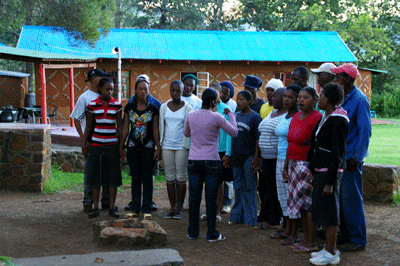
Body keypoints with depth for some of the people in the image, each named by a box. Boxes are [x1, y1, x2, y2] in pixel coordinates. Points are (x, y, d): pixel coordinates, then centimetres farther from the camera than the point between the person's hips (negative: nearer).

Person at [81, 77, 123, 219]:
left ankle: (112, 207, 10)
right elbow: (89, 126, 9)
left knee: (113, 176, 1)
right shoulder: (92, 105, 1)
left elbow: (119, 127, 5)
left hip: (112, 145, 0)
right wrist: (84, 143, 5)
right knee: (95, 176, 2)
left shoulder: (117, 105, 2)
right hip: (96, 144, 0)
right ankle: (95, 207, 11)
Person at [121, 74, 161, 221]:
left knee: (147, 178, 1)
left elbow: (155, 130, 1)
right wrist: (121, 146, 6)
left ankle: (147, 209, 10)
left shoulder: (153, 108, 0)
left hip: (148, 148, -2)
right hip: (133, 147, 2)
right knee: (135, 178, 8)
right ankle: (135, 209, 16)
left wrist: (158, 149, -2)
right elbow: (125, 128, 7)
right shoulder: (129, 107, 4)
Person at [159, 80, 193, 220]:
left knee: (181, 178, 0)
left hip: (182, 146, -3)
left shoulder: (187, 108, 0)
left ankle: (179, 209, 9)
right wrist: (158, 147, 9)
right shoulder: (164, 107, 8)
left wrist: (191, 148, -4)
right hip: (167, 146, 3)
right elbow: (161, 128, 13)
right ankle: (172, 208, 13)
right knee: (170, 178, 6)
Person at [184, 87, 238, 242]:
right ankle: (211, 234, 11)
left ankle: (193, 232, 18)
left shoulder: (191, 115, 1)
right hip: (211, 161, -4)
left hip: (193, 160, 4)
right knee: (211, 198, 4)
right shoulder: (216, 117, -10)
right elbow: (234, 132, 1)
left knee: (194, 197, 10)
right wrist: (231, 116, 14)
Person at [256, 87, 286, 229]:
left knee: (280, 190, -3)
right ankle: (271, 220, 21)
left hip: (279, 159, -8)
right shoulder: (271, 113, 17)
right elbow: (261, 137, 21)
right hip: (266, 159, 9)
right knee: (270, 190, 12)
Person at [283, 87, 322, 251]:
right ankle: (305, 238, 22)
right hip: (294, 165, 8)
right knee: (301, 203, 12)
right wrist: (286, 166, 17)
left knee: (309, 204, -3)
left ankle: (311, 243, 5)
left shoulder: (317, 118, -12)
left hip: (308, 165, -8)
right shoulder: (295, 117, 14)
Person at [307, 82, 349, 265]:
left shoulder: (338, 121, -16)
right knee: (321, 208, 13)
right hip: (320, 170, 9)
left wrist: (330, 181, -19)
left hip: (329, 172, -9)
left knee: (329, 211, -3)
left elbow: (338, 155, -18)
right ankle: (329, 248, 24)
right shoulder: (325, 118, 13)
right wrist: (313, 171, 18)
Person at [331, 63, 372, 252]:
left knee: (351, 199, -3)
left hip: (350, 157, -8)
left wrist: (356, 157, -17)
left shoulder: (359, 100, -13)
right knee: (340, 197, 13)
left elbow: (365, 130, -15)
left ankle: (358, 240, 7)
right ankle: (345, 234, 24)